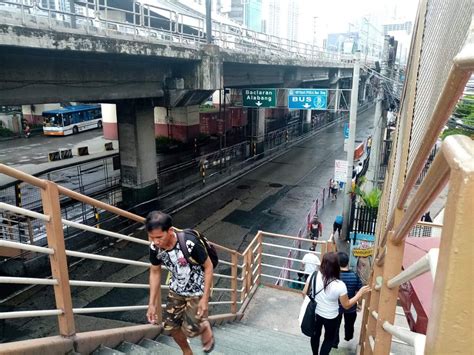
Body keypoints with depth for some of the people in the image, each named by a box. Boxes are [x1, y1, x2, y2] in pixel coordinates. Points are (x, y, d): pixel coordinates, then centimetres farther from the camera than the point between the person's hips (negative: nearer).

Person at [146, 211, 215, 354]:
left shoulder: (190, 243, -35)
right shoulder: (154, 247, -20)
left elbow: (208, 267, -20)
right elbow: (155, 272, -1)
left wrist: (205, 298, -19)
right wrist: (152, 303, 0)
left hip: (197, 291, -5)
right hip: (176, 290, 5)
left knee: (190, 330, -9)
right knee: (170, 327, 9)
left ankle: (205, 327, 27)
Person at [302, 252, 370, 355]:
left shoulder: (314, 276, -20)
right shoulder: (339, 285, -28)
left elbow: (305, 293, -8)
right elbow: (346, 305, -14)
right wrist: (360, 293, -9)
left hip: (315, 313, 3)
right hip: (330, 317, -3)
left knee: (315, 335, 27)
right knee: (329, 339, 24)